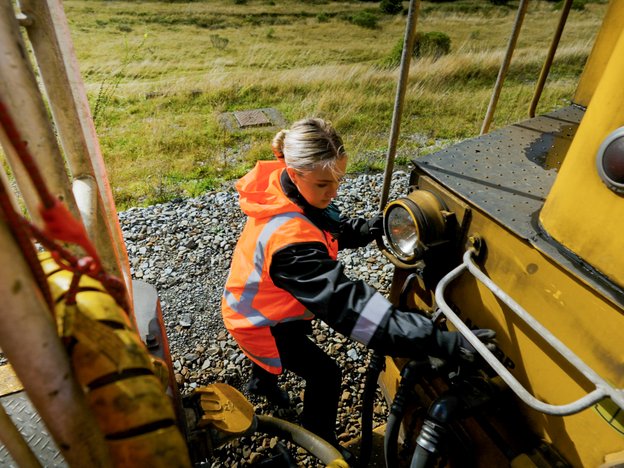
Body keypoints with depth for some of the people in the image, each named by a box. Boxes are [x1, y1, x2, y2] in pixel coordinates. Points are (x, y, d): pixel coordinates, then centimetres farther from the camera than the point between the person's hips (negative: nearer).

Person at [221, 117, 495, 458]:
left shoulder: (285, 190, -18)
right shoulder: (289, 238, -45)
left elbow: (334, 230, -3)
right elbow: (346, 302, -50)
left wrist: (370, 228, -24)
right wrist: (442, 342, -54)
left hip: (265, 303, 8)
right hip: (258, 321, -8)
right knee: (325, 375, 5)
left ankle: (262, 382, 69)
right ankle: (319, 441, 36)